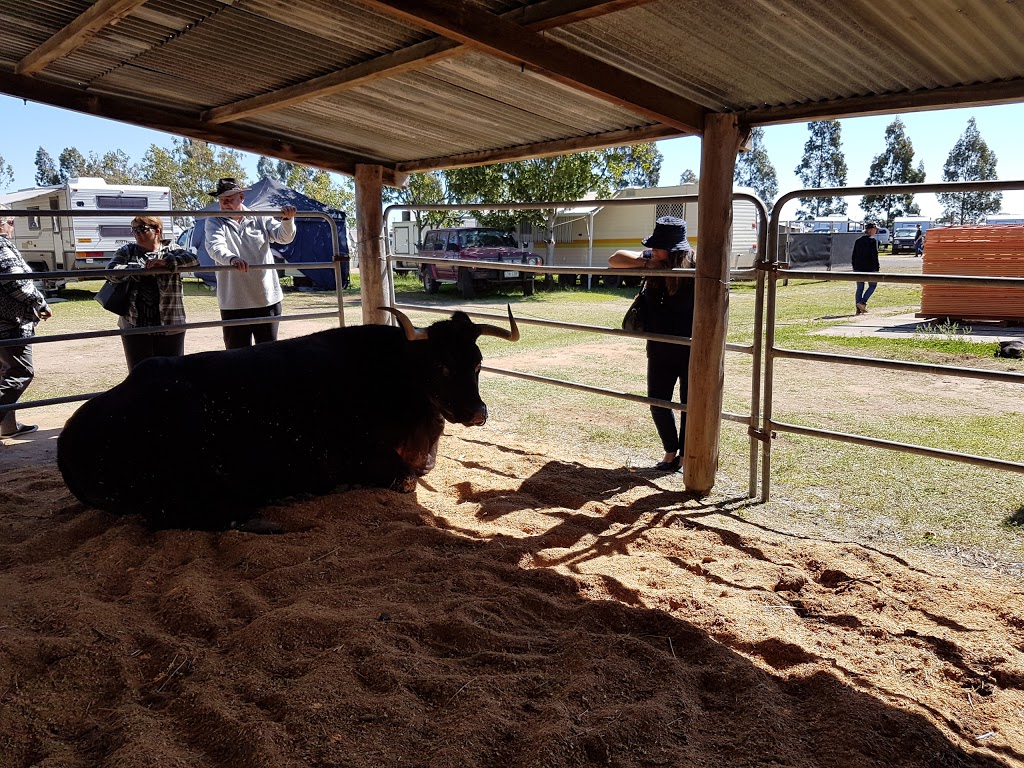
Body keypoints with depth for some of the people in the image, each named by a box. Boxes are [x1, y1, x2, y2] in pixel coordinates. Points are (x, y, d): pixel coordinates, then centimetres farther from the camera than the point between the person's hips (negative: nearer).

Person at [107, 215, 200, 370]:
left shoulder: (172, 250, 6)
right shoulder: (127, 251, 10)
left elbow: (193, 259, -10)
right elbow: (112, 271, -4)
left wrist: (165, 261, -20)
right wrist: (142, 269, -14)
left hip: (170, 328, -1)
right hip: (135, 327, 1)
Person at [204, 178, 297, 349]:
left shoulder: (260, 218, 7)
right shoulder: (214, 222, 1)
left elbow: (284, 237, 0)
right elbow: (214, 246, -17)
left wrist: (287, 220, -23)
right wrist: (232, 258, -39)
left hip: (267, 300, 1)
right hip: (233, 303, -1)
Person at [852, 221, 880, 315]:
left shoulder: (857, 240, 8)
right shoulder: (872, 240, -9)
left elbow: (854, 255, 12)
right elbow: (874, 256, -13)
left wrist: (854, 268, 18)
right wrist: (877, 269, -9)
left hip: (858, 268, 5)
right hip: (869, 268, -5)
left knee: (860, 288, 9)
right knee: (872, 285, 11)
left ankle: (859, 309, 6)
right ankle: (862, 302, -6)